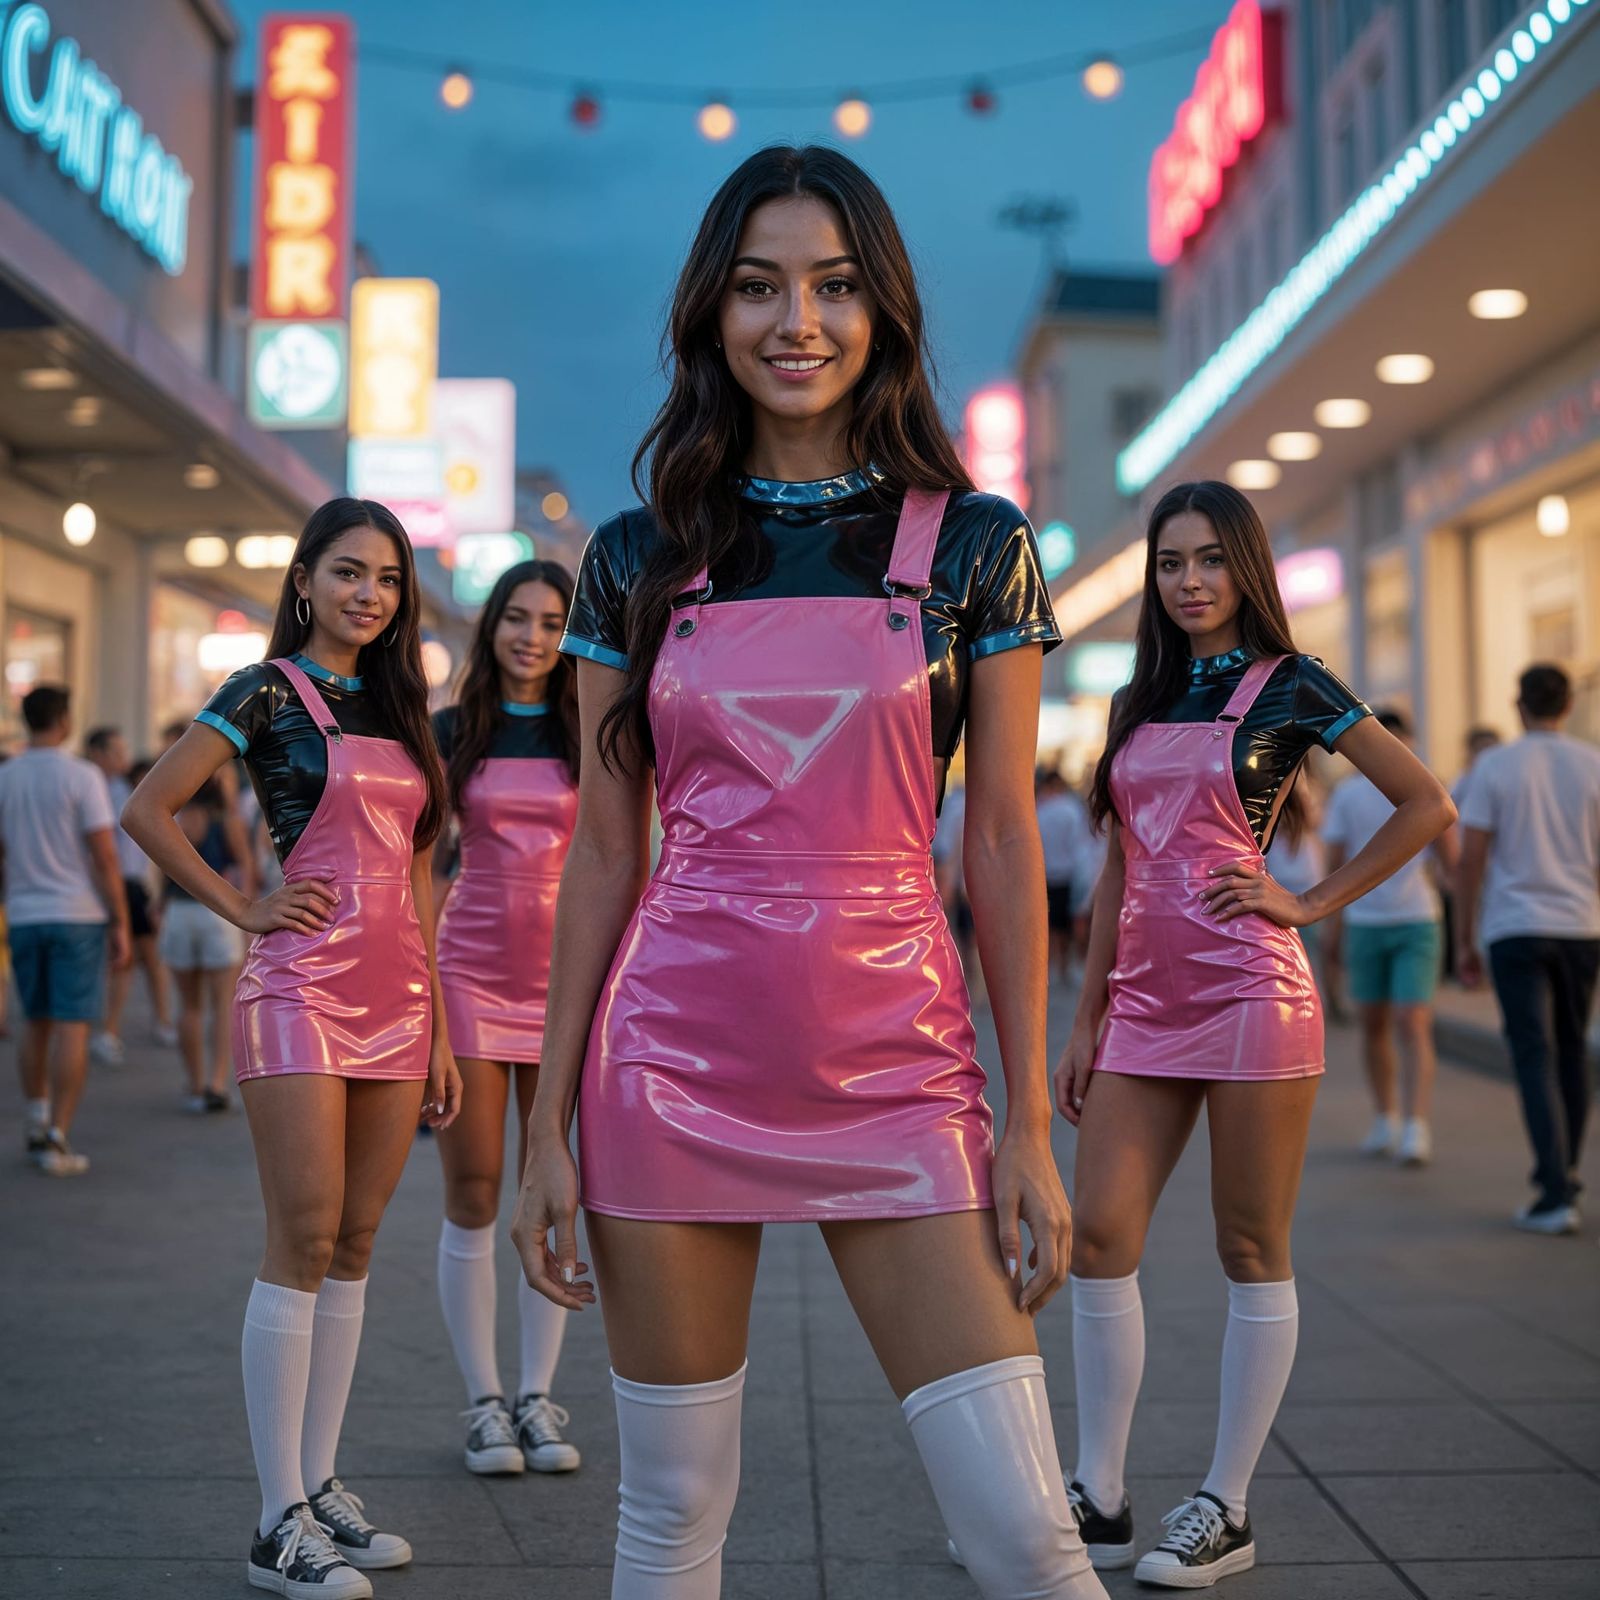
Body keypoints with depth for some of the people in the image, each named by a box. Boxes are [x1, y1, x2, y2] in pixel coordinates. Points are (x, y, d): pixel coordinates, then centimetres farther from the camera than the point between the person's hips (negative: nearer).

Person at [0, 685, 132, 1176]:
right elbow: (105, 856, -12)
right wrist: (121, 924, -7)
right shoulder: (82, 776, -9)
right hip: (78, 915, -5)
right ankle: (56, 1141, -4)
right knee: (72, 1028, -2)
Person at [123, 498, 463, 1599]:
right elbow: (148, 811, -5)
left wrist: (438, 1028, 13)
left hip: (397, 996, 6)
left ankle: (320, 1485, 18)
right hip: (303, 989, -6)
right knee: (303, 1243, -7)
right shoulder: (270, 692, -1)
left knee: (353, 1247, 8)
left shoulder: (398, 708, 16)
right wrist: (243, 908, -5)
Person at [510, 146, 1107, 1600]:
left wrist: (1030, 1124, -2)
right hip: (676, 1055, 1)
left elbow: (1005, 844, 1)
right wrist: (549, 1126, 4)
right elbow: (605, 855, 6)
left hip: (895, 1062, -1)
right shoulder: (637, 559, 5)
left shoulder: (976, 545, 2)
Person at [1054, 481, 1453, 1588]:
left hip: (1249, 994, -5)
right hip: (1145, 1001, 6)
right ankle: (1102, 1499, 12)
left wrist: (1311, 902, -5)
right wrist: (1088, 1020, 13)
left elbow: (1428, 807, -1)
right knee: (1100, 1240, 1)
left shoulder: (1289, 687, 0)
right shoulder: (1138, 705, 15)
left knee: (1252, 1255, 2)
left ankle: (1227, 1512, 12)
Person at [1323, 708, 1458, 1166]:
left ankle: (1416, 1129, -12)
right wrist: (1332, 922, 5)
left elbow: (1452, 865, -2)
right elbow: (1335, 865, 7)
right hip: (1364, 923, 2)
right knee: (1374, 1026, 10)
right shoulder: (1348, 794, 3)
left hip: (1417, 922, -2)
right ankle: (1385, 1119, 25)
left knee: (1413, 1026, -11)